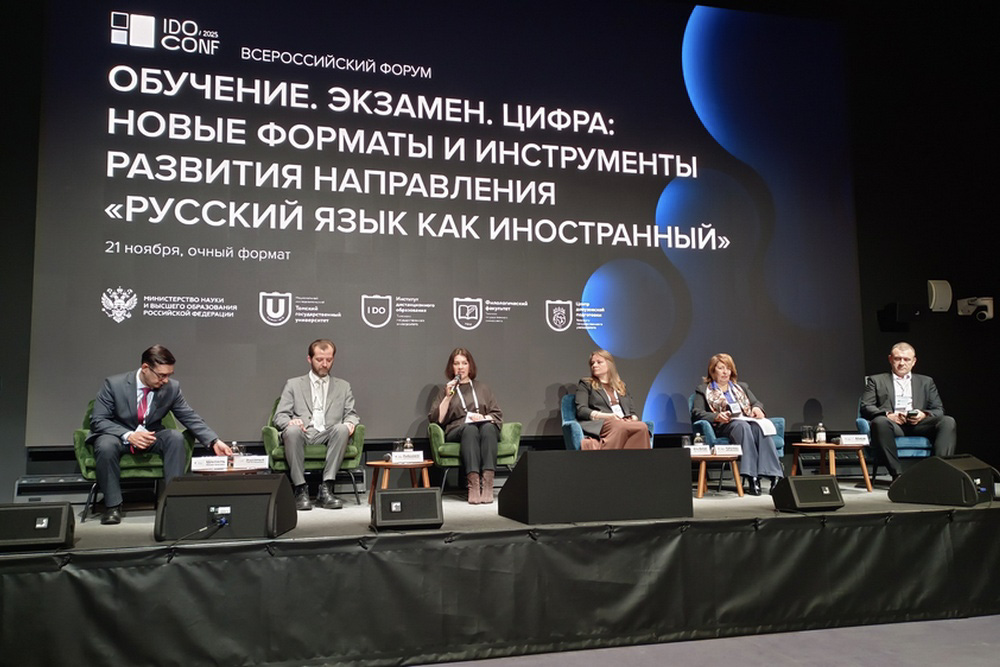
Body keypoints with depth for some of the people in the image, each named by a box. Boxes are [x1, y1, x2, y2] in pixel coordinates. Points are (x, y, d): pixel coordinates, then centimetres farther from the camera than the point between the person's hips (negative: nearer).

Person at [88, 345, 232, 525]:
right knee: (106, 446, -36)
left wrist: (214, 442, -21)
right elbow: (97, 420, -15)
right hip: (118, 435, -2)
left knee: (176, 437, -28)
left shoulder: (172, 388, -10)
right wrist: (128, 435, -32)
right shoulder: (114, 384, -17)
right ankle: (113, 505, -20)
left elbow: (191, 418, -6)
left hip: (151, 436, 2)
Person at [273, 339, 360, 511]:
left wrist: (350, 423, -10)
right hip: (302, 435, -1)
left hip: (328, 436, 1)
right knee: (292, 430, -36)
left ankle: (326, 489, -33)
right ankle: (301, 490, -29)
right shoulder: (293, 384, 19)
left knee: (342, 429, -34)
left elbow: (351, 414, 16)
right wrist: (290, 422, -14)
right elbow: (279, 416, 11)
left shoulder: (343, 386, 23)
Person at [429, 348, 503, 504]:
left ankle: (487, 482, -48)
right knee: (470, 429, -38)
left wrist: (484, 418, -4)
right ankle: (474, 483, -51)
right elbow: (436, 419, 7)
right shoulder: (446, 390, 21)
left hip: (486, 428, 1)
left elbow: (498, 415, 17)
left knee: (488, 427, -36)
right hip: (456, 431, -1)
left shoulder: (482, 388, 26)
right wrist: (448, 397, -1)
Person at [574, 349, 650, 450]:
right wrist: (607, 416, -12)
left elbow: (632, 411, 25)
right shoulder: (585, 384, 19)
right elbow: (581, 410, 4)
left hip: (626, 423, 4)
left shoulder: (622, 386, 32)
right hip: (600, 424, -4)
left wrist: (633, 418, -2)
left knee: (642, 427, -37)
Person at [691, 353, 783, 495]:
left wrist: (757, 408, -3)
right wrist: (716, 417, -16)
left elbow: (756, 402, 23)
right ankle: (751, 477, -47)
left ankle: (775, 476, -44)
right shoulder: (703, 390, 18)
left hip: (748, 421, 3)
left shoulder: (742, 387, 32)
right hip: (724, 426, -3)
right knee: (742, 426, -38)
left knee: (760, 427, -34)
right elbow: (696, 413, 4)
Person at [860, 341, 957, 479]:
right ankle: (897, 474, -39)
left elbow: (939, 410, 18)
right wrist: (888, 415, -13)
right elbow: (865, 407, 7)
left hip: (918, 424, 3)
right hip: (893, 425, -2)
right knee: (879, 422, -38)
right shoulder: (876, 380, 21)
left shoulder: (926, 382, 28)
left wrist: (924, 415, -6)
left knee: (948, 421, -26)